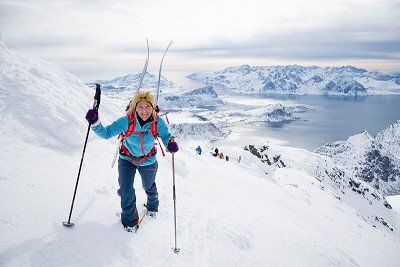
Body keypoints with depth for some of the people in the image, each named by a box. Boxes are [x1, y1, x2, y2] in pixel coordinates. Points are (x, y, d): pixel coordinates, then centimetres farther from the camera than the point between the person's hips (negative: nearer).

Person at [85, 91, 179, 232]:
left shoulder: (158, 122, -27)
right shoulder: (126, 121, -29)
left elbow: (166, 136, -13)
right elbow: (106, 133, -24)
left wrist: (171, 143, -37)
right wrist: (95, 122, -43)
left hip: (148, 161, 1)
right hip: (127, 159, -1)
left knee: (149, 186, 24)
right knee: (126, 189, -5)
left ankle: (153, 205, 58)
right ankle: (129, 218, 23)